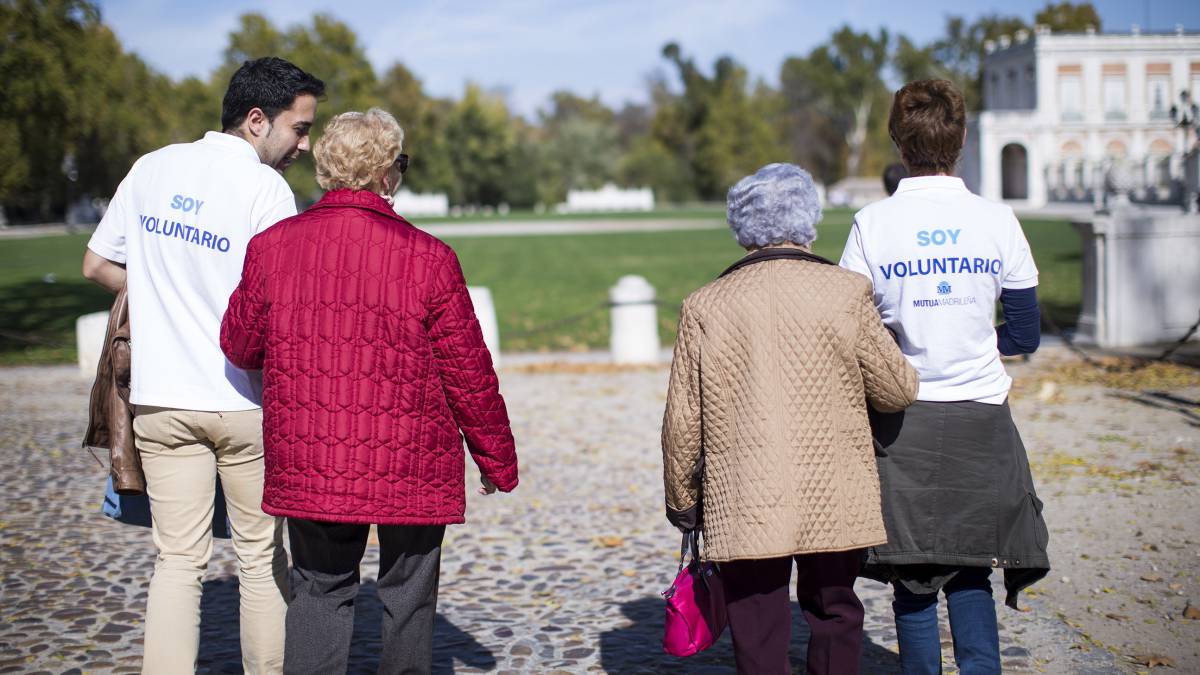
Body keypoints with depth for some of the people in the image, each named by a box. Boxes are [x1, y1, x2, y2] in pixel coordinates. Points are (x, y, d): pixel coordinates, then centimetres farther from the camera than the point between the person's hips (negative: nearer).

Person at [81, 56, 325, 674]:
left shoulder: (151, 170, 6)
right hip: (243, 399, -4)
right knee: (261, 556, 11)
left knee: (177, 558, 6)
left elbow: (97, 265, 14)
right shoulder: (266, 188, -12)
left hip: (160, 397, 4)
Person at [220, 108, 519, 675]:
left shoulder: (272, 247, -4)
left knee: (319, 591, 15)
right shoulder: (428, 258, -12)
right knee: (408, 596, 13)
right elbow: (469, 373, -6)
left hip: (307, 467, 2)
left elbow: (240, 346, 8)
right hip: (413, 473, -2)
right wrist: (498, 459, 8)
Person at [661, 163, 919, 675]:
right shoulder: (845, 293, -5)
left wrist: (681, 498, 13)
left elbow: (682, 420, 0)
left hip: (743, 509, 0)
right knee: (834, 620, 18)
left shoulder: (705, 306, -3)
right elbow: (898, 391, 0)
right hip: (835, 500, 1)